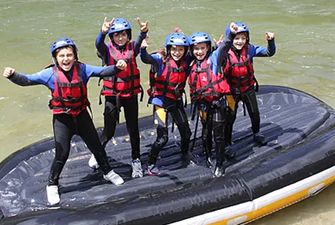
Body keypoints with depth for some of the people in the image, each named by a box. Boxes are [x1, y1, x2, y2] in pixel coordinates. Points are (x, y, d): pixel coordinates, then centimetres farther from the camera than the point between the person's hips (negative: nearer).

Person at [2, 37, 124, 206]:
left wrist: (116, 67, -32)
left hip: (81, 115, 3)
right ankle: (52, 185, 18)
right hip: (62, 118, -2)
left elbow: (102, 72, -13)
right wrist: (12, 76, -38)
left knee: (96, 145, 14)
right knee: (62, 154, -5)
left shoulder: (82, 69, -9)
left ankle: (108, 172, 38)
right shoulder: (50, 74, -14)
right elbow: (27, 80, -19)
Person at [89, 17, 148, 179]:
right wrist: (103, 32, -49)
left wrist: (144, 32, -46)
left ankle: (136, 161, 21)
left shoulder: (132, 48, -1)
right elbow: (98, 44, -26)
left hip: (130, 94, 1)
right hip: (112, 95, -1)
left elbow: (139, 41, -23)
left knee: (133, 128, 8)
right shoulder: (107, 50, -4)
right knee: (109, 130, 4)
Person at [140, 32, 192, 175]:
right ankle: (151, 164, 14)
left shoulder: (185, 63, 3)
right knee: (163, 137, -8)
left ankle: (185, 155, 43)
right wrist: (143, 49, -53)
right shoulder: (161, 59, -14)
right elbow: (146, 59, -31)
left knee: (186, 132, 13)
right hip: (161, 101, -5)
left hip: (176, 101, 6)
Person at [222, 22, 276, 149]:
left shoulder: (250, 49, -12)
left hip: (248, 87, 3)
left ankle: (256, 134, 46)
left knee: (254, 113, 19)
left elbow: (269, 52, -9)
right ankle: (227, 143, 20)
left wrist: (270, 41, -28)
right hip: (232, 89, -3)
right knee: (230, 117, 3)